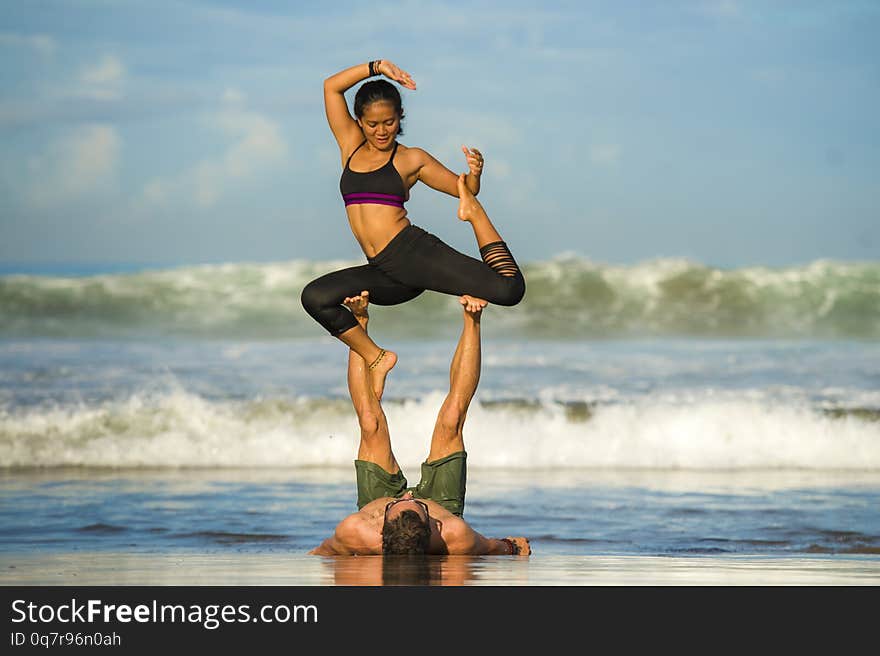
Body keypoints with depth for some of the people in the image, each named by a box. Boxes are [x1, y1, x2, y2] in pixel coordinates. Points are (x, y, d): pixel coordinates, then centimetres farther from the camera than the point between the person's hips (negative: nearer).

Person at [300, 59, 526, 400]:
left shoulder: (411, 159, 5)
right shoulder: (351, 145, 15)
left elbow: (464, 190, 11)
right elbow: (332, 86, 10)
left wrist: (474, 175, -12)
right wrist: (378, 66, 2)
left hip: (416, 252, -3)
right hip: (385, 275, 3)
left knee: (509, 289, -19)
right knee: (314, 296, -22)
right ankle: (375, 357, -7)